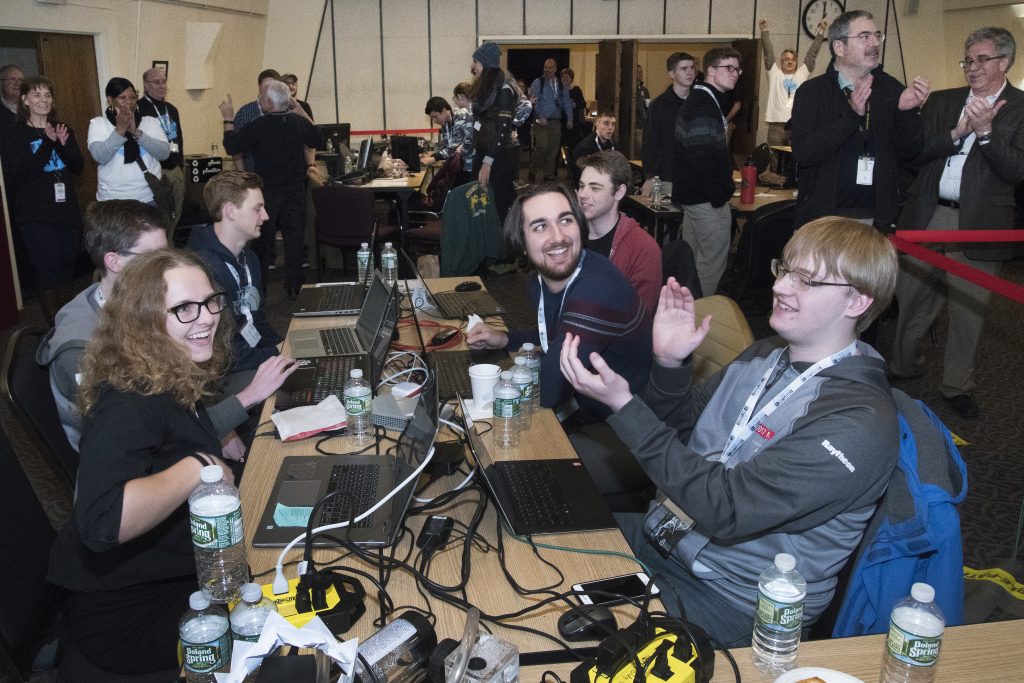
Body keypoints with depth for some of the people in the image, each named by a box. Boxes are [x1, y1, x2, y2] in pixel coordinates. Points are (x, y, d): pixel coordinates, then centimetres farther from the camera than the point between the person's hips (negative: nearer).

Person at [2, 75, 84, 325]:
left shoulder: (63, 129, 10)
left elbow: (78, 167, 2)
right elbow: (21, 175, -15)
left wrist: (64, 145, -17)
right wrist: (47, 143, -22)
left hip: (66, 210, 4)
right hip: (35, 217, -4)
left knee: (67, 267, 10)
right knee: (47, 271, -5)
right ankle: (55, 326, 6)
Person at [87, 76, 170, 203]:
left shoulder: (150, 121, 6)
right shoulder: (98, 123, 2)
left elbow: (164, 153, -8)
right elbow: (100, 157, -12)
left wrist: (136, 132, -17)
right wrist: (119, 130, -21)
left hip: (150, 198, 1)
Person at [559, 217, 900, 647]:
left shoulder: (860, 422, -22)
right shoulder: (765, 356, 4)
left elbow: (725, 508, -27)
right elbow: (679, 432, 10)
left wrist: (622, 404, -30)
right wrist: (668, 364, -10)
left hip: (727, 598, -7)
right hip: (659, 537, 7)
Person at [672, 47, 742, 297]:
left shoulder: (698, 100, 16)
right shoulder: (704, 106, -17)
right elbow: (703, 157, -24)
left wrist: (723, 187, 17)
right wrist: (718, 196, -19)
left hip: (692, 194, 11)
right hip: (708, 200, -11)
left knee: (692, 258, 18)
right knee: (713, 261, -5)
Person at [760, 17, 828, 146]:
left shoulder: (802, 73, 15)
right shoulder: (775, 73, 10)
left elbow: (812, 54, 10)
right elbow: (768, 53, 3)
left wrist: (821, 32, 4)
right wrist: (764, 31, -6)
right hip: (777, 124, -1)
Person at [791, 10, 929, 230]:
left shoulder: (891, 89, 7)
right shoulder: (812, 91, -4)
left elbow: (908, 152, 6)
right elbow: (803, 153, -16)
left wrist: (908, 111, -11)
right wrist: (851, 114, -23)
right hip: (824, 217, -3)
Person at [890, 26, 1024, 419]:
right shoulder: (941, 102, 9)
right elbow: (915, 153, 0)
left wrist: (985, 131, -21)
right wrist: (957, 133, -15)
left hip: (978, 224, -2)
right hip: (928, 216, 3)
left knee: (969, 309, 6)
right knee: (913, 299, 11)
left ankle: (957, 385, 20)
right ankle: (904, 367, 31)